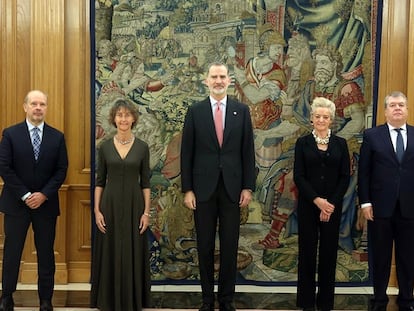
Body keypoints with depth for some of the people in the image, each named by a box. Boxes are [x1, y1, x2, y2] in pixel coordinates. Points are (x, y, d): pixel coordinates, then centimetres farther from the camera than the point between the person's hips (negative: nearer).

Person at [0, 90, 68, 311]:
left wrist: (44, 194, -11)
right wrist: (25, 195, -12)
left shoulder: (57, 137, 3)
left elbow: (61, 170, 1)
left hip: (46, 203, 1)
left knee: (46, 253, 6)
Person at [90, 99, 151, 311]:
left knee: (132, 254, 5)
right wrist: (97, 210, -4)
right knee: (110, 253, 6)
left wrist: (146, 212, -4)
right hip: (110, 205, 0)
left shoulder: (142, 147, 1)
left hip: (134, 205, 0)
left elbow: (145, 182, 1)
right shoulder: (105, 146, 2)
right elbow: (99, 181, 4)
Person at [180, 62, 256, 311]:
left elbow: (248, 151, 4)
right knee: (205, 245, 8)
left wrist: (248, 187, -1)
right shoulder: (195, 111, 2)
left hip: (232, 187, 0)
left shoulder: (242, 110, 4)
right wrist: (187, 189, -3)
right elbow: (187, 153, 1)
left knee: (230, 245, 6)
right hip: (204, 187, 0)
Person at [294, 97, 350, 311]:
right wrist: (317, 200, -13)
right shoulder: (303, 143, 2)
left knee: (329, 252, 6)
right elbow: (298, 176, -3)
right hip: (308, 205, -1)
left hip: (333, 205, 1)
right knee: (307, 251, 3)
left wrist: (331, 203, -8)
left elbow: (345, 177, 2)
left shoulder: (340, 144, 6)